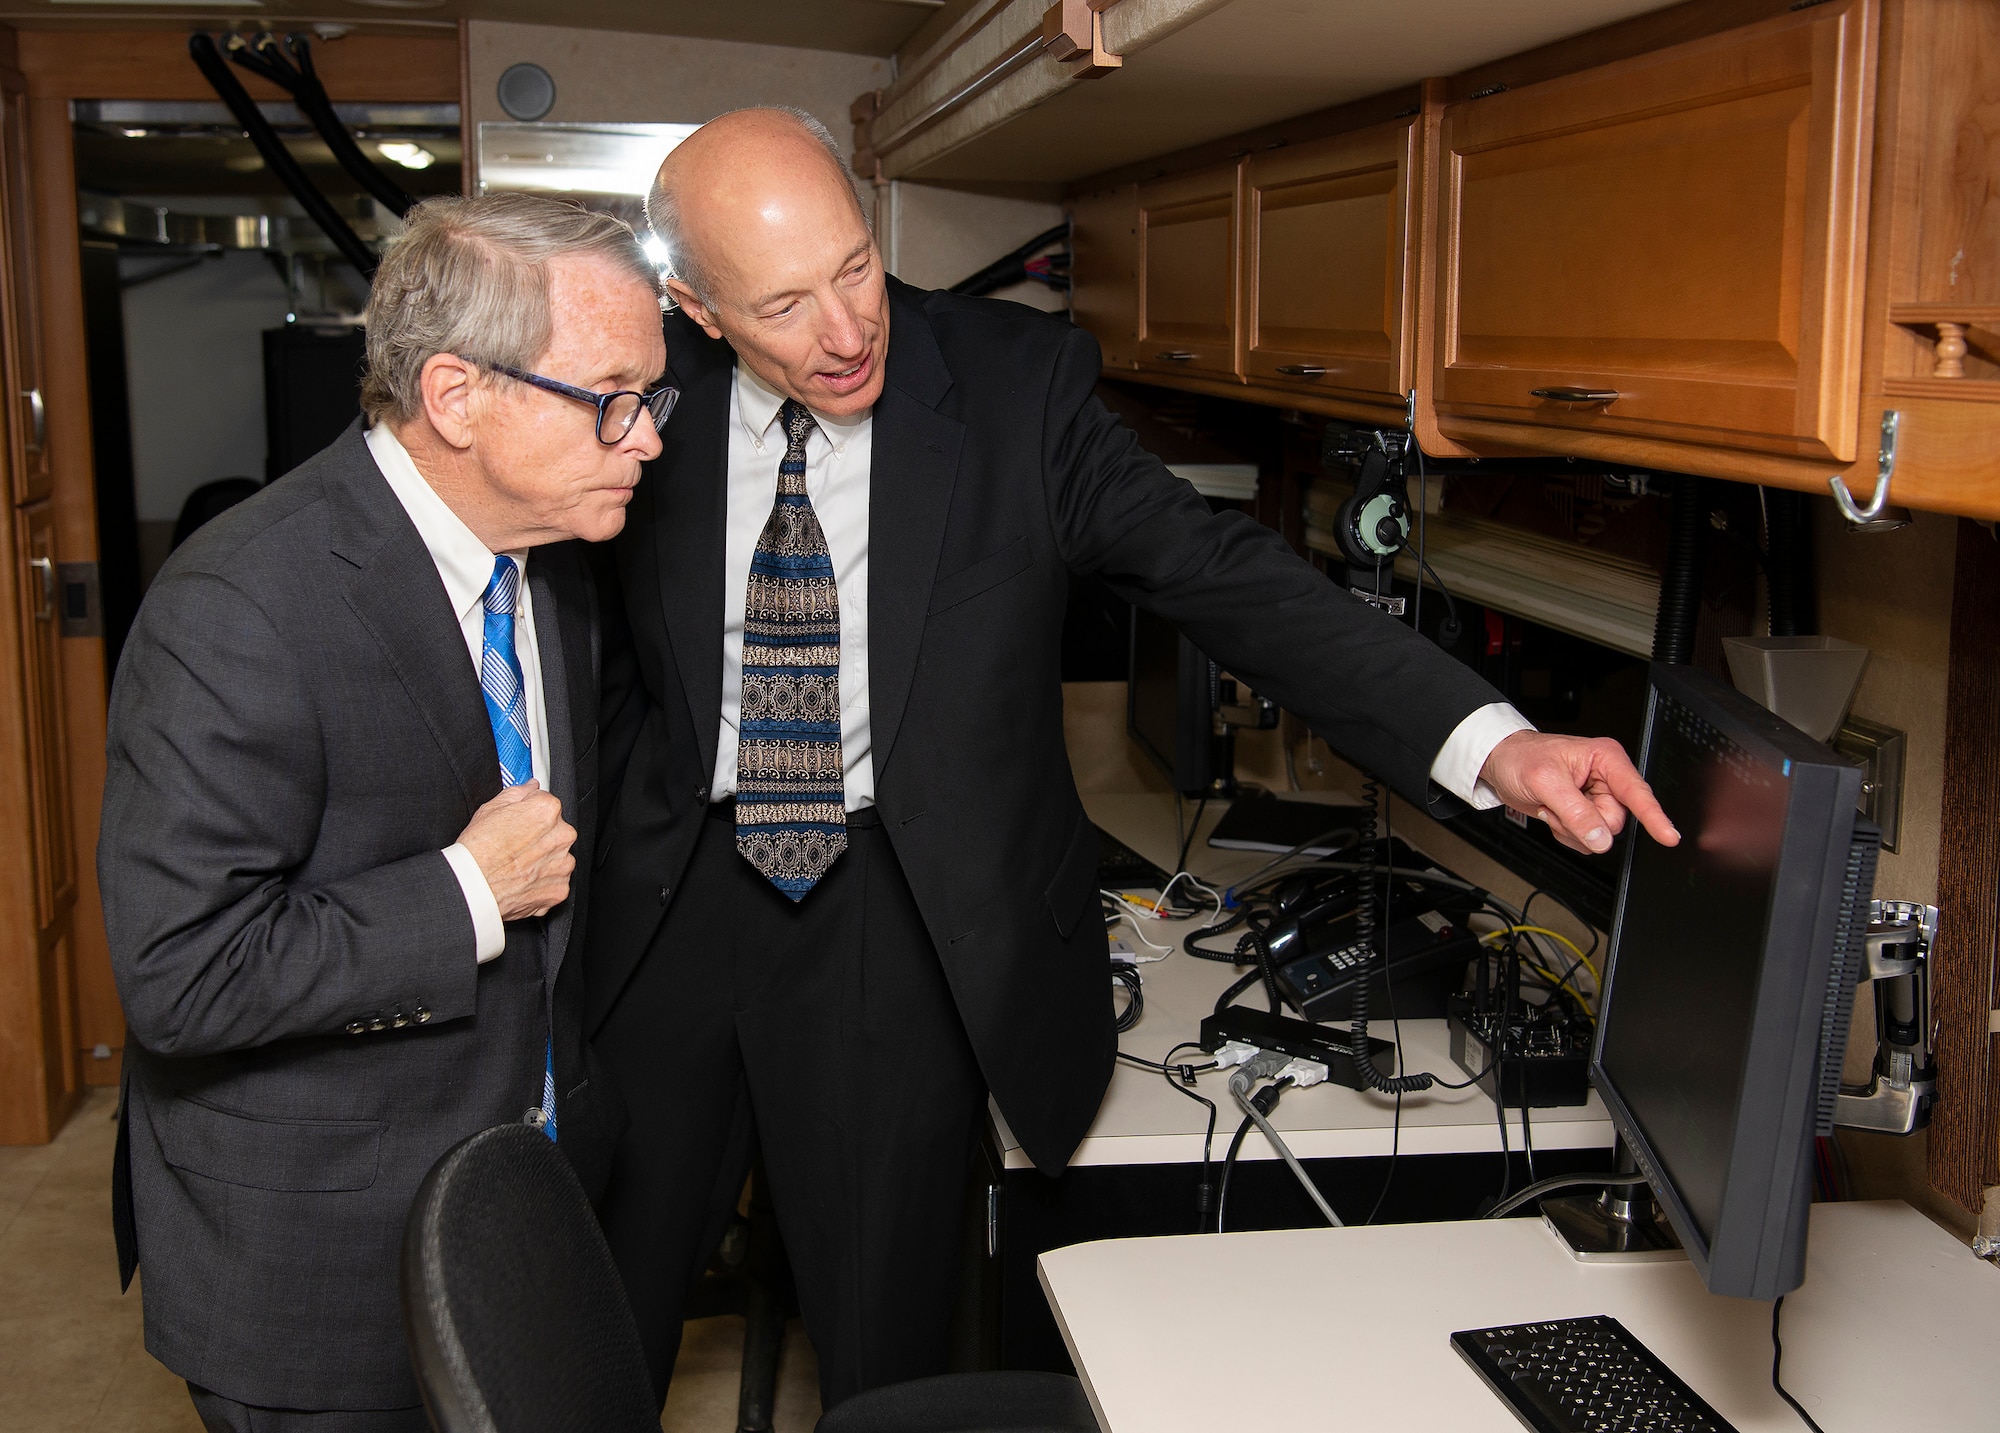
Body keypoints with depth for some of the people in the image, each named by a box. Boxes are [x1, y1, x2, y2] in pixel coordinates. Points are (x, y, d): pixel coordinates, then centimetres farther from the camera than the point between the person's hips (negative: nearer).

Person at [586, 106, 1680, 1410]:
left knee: (882, 1356, 8)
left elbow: (1224, 575, -14)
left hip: (898, 912, -2)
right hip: (672, 897, 2)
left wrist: (1491, 742, -25)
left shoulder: (1017, 384, -9)